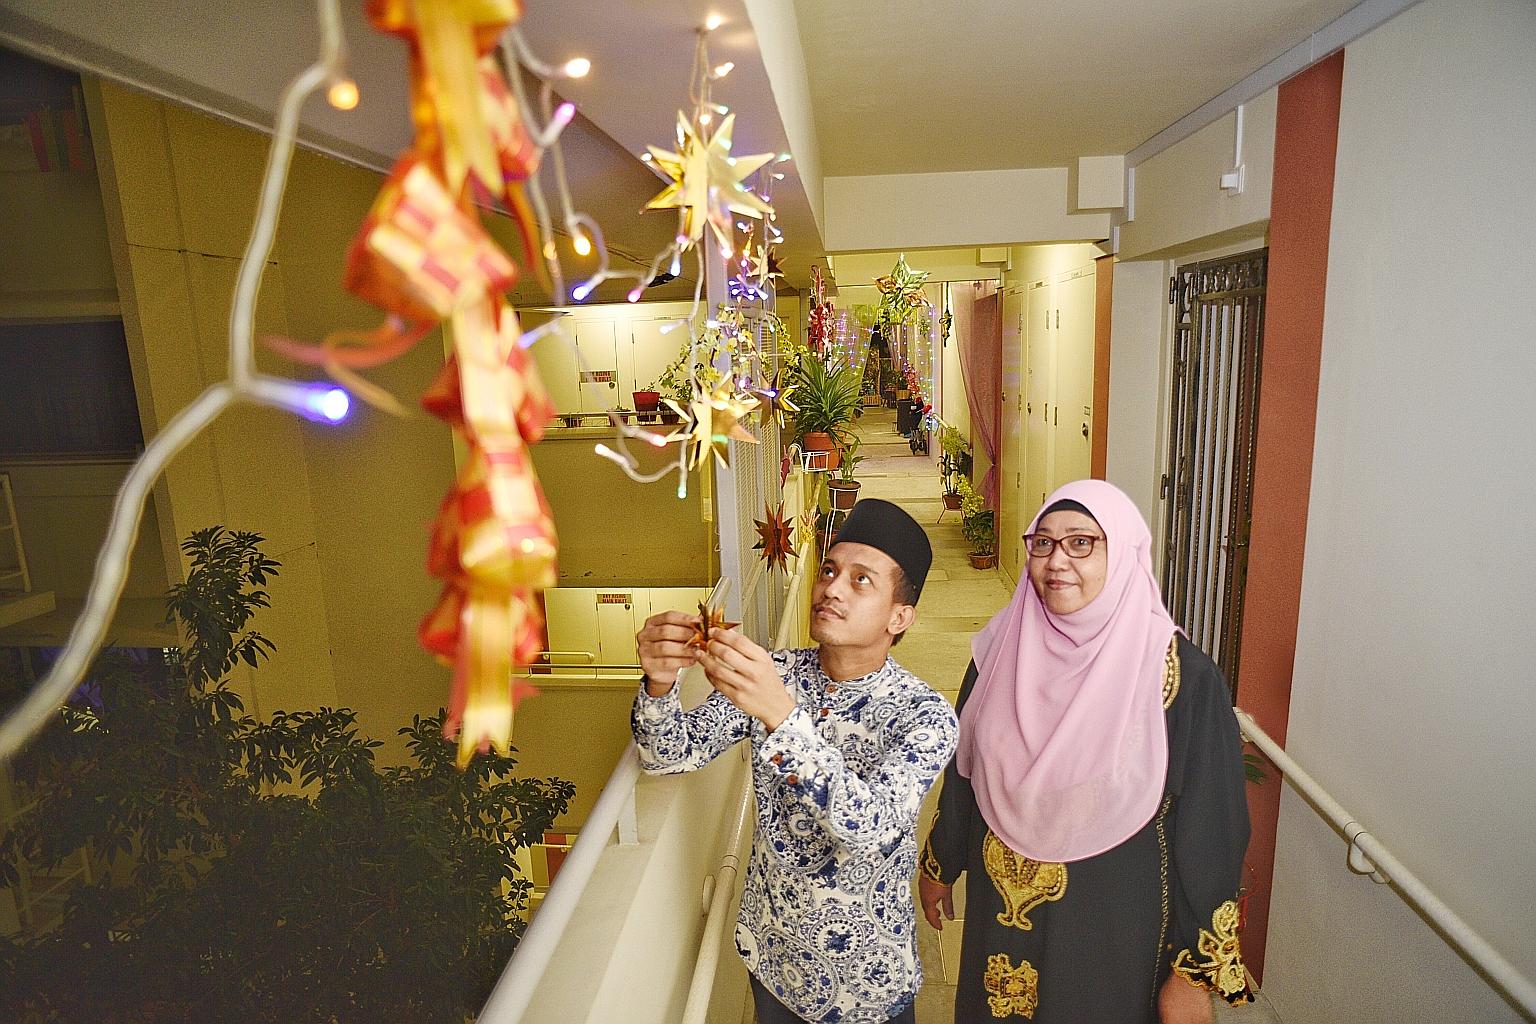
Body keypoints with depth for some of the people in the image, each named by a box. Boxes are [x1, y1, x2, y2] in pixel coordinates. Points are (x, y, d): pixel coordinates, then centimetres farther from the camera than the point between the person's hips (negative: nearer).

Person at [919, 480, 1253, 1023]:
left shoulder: (1183, 676, -18)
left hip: (1114, 929, -3)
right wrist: (939, 865, 13)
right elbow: (963, 772, 4)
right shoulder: (1001, 650, -8)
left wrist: (1194, 974, -9)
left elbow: (1210, 829, -13)